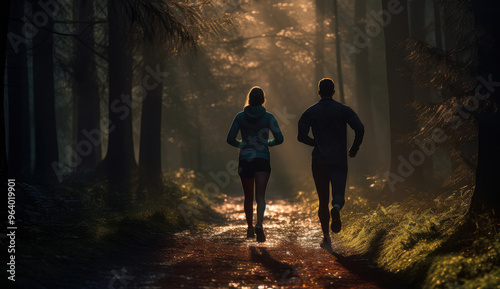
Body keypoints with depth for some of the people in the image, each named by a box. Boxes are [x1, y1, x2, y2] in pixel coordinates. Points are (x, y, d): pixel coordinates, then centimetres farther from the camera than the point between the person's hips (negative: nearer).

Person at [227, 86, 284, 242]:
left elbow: (230, 139, -3)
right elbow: (279, 139, -5)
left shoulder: (240, 116, 1)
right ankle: (259, 224, -32)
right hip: (262, 159, -2)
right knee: (260, 195, -9)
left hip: (245, 159, 2)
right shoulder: (268, 117, -1)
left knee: (248, 197, 16)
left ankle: (250, 228, 27)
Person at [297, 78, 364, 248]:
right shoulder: (343, 110, 1)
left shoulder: (310, 113, 3)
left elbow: (301, 136, -7)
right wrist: (354, 148, 5)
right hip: (339, 160, -1)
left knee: (323, 201, 10)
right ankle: (336, 208, -37)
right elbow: (359, 128, -11)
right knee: (338, 195, -1)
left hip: (319, 162, 1)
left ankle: (326, 237, 7)